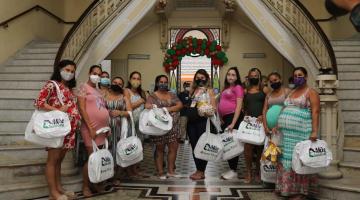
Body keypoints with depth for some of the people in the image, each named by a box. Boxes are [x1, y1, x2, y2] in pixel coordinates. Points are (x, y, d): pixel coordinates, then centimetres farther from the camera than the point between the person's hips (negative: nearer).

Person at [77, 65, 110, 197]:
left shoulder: (98, 91, 18)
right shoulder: (84, 87, -3)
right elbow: (82, 109, -11)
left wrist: (107, 127, 12)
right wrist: (90, 128, -16)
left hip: (103, 128, 7)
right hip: (91, 128, -7)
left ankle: (96, 183, 22)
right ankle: (85, 186, 9)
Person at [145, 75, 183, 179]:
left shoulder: (172, 95, 14)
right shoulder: (152, 96, 2)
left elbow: (180, 105, 1)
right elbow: (147, 106, -13)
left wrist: (168, 109, -12)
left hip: (172, 126, 4)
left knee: (173, 148, 3)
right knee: (160, 149, 3)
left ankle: (171, 171, 15)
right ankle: (160, 172, 11)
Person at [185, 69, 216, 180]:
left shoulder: (209, 91, 1)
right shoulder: (192, 90, 15)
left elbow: (214, 108, -6)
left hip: (203, 121, -6)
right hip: (191, 121, 6)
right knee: (194, 146, 10)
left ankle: (201, 172, 9)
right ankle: (198, 170, 21)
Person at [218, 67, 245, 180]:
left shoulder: (238, 87, -5)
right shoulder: (226, 88, 17)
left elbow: (239, 106, -13)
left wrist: (233, 123, -19)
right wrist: (221, 119, 12)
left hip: (234, 117, -8)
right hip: (225, 118, 8)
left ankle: (234, 171, 5)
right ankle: (231, 169, 21)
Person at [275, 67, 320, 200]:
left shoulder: (311, 92, -1)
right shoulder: (291, 93, 20)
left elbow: (315, 112, -11)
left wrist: (314, 131, -20)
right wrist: (278, 125, 17)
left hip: (301, 133, -7)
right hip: (286, 133, 7)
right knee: (287, 159, 10)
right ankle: (287, 188, 21)